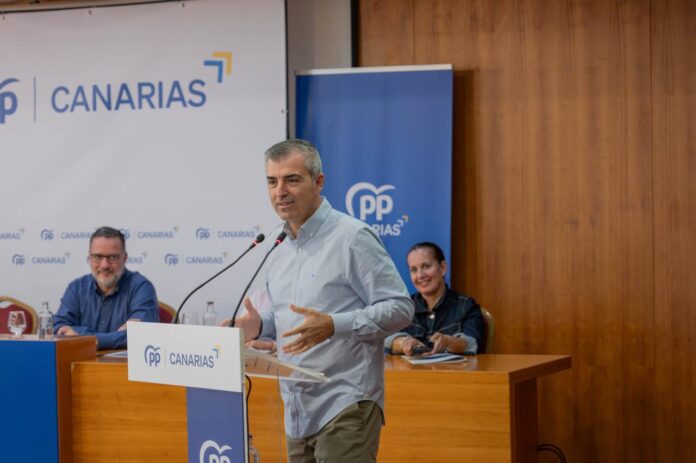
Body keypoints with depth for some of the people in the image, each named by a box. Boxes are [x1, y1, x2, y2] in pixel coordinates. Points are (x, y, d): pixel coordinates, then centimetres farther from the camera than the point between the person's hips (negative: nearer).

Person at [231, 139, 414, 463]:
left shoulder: (352, 237, -8)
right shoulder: (278, 245, 15)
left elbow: (399, 308, -12)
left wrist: (332, 326, -23)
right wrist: (260, 325, 3)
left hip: (345, 409, -7)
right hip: (297, 412, 8)